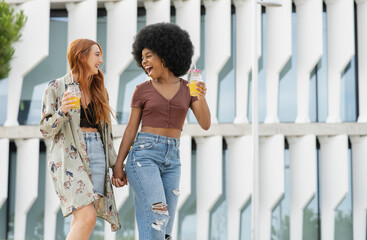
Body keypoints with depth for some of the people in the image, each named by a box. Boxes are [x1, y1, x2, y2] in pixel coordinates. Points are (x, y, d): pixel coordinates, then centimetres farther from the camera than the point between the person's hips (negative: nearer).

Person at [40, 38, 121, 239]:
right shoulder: (56, 87, 0)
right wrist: (62, 111, -20)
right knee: (87, 217, -20)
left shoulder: (99, 90, 16)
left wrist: (115, 165, 15)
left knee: (79, 221, -1)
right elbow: (46, 130, -1)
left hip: (97, 155, 5)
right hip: (69, 157, -5)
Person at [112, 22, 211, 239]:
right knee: (157, 215, -20)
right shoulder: (142, 90, 4)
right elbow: (131, 129, 5)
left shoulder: (188, 89, 10)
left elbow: (206, 124, -2)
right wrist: (118, 166, -2)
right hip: (143, 155, -3)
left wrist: (202, 97, -20)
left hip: (171, 160, 4)